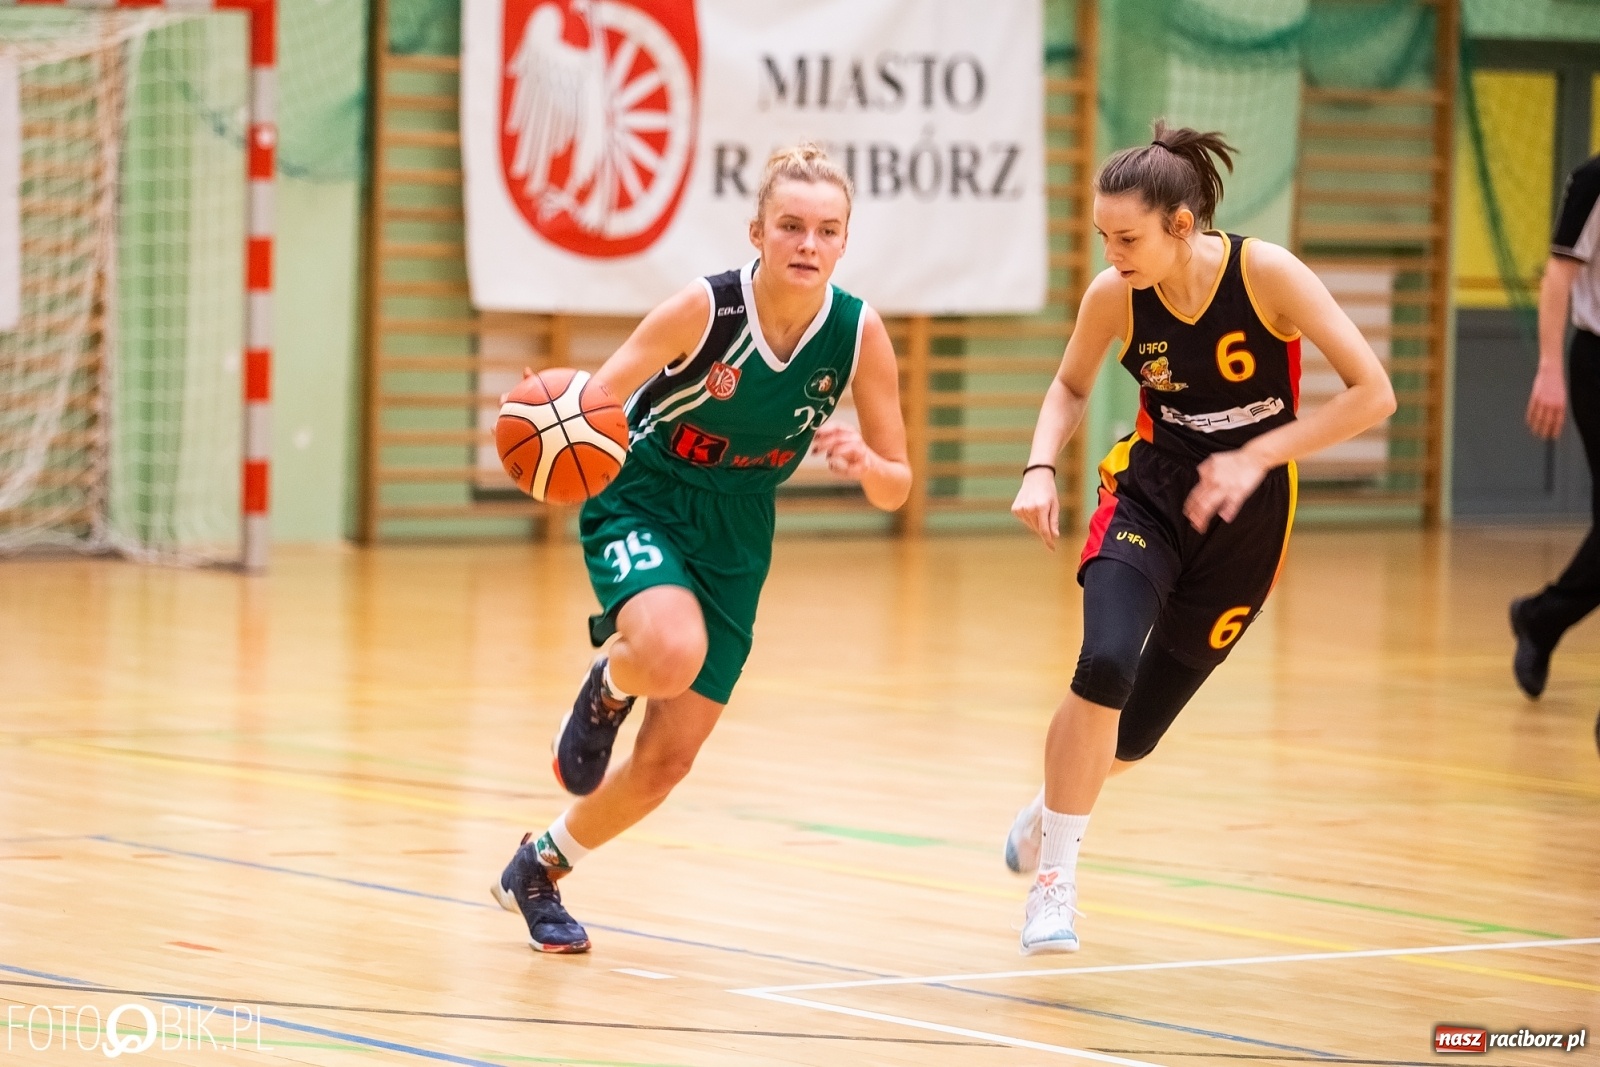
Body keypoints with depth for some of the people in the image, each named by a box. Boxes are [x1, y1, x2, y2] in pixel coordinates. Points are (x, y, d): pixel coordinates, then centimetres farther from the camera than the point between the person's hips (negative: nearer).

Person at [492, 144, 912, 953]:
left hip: (735, 538, 4)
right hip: (643, 503, -4)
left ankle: (539, 870, 31)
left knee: (666, 763, 5)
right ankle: (607, 689, 1)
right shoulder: (703, 308, -23)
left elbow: (896, 490, -7)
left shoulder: (859, 333, -15)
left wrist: (863, 462, -31)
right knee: (672, 653, -37)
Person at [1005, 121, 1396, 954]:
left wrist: (1255, 457, -25)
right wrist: (1041, 469, -10)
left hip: (1243, 519, 0)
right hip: (1149, 494, 0)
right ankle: (1054, 877, -10)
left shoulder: (1265, 274, -22)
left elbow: (1373, 394, -19)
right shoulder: (1114, 297, -13)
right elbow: (1070, 387, 8)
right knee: (1105, 666, -28)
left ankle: (1051, 811, 43)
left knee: (1136, 730, 7)